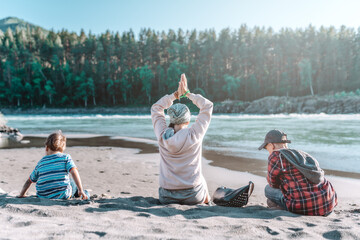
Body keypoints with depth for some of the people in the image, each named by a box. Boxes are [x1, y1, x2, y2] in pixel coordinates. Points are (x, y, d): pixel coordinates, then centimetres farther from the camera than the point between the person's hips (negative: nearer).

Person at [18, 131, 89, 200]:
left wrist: (21, 195, 35)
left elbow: (29, 181, 20)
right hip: (62, 195, -4)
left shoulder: (40, 163, 12)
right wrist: (81, 190, -12)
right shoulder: (66, 158, -1)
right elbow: (74, 173, -13)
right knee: (72, 182, 24)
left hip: (43, 196, 4)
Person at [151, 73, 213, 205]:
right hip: (193, 197, -2)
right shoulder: (194, 135, -15)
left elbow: (156, 108, 8)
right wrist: (187, 93, 1)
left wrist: (176, 94, 6)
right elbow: (208, 105, -2)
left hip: (167, 197, 3)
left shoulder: (162, 136, -9)